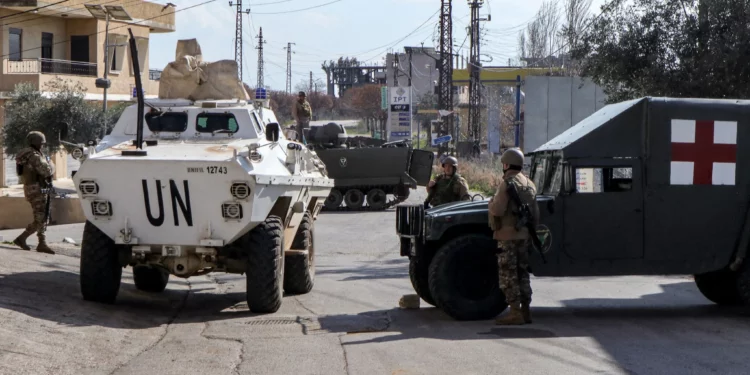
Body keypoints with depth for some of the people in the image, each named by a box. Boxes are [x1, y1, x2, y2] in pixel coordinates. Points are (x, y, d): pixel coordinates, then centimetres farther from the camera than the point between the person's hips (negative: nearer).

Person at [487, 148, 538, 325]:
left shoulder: (508, 183, -13)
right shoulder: (529, 184, 13)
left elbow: (498, 209, -21)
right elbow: (535, 213, 16)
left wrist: (491, 202, 0)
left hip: (507, 234, -8)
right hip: (524, 235, 8)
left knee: (508, 274, -4)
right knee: (522, 272, 13)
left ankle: (515, 312, -6)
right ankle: (525, 310, 14)